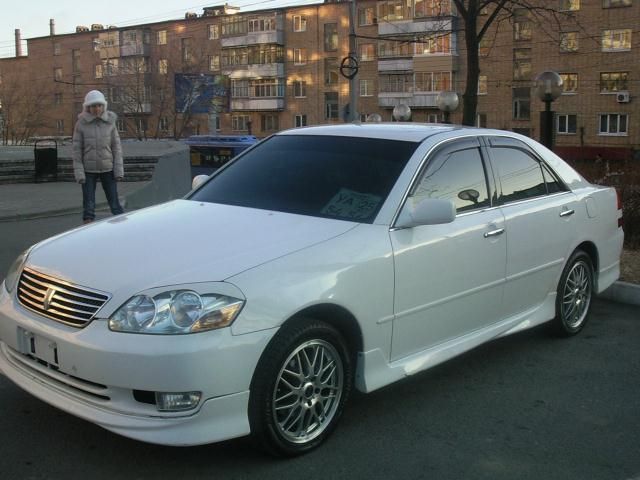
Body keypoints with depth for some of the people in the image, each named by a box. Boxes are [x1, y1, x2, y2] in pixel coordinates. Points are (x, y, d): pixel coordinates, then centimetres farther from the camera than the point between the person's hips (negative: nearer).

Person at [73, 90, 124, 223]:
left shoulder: (110, 122, -1)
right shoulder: (81, 124, -5)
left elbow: (116, 146, 1)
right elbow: (77, 149, -3)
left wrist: (119, 170, -4)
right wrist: (79, 172, -9)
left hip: (108, 168, 1)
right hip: (88, 170, -1)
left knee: (114, 201, 5)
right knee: (88, 204, 3)